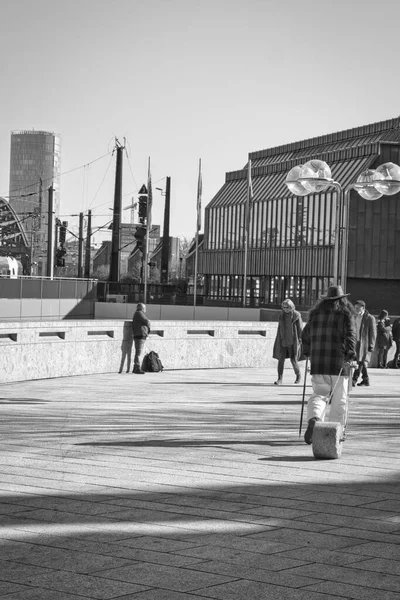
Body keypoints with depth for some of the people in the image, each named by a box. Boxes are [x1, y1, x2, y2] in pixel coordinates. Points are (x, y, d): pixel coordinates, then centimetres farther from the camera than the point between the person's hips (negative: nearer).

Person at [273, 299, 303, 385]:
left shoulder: (296, 315, -5)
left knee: (293, 360, -4)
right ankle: (280, 379, -3)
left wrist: (300, 340, -9)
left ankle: (298, 375, 21)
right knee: (281, 359, -4)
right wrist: (278, 341, 15)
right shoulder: (281, 315, 8)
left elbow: (300, 328, -4)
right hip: (283, 341, 4)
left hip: (293, 341, -4)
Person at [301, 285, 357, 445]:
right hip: (339, 361, -3)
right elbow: (350, 335, -10)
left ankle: (313, 419, -21)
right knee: (339, 398, 6)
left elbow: (306, 334, 16)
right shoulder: (346, 312, 2)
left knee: (319, 394, 6)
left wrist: (308, 353, 25)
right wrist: (350, 355, -13)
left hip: (318, 361, 3)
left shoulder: (316, 312, 13)